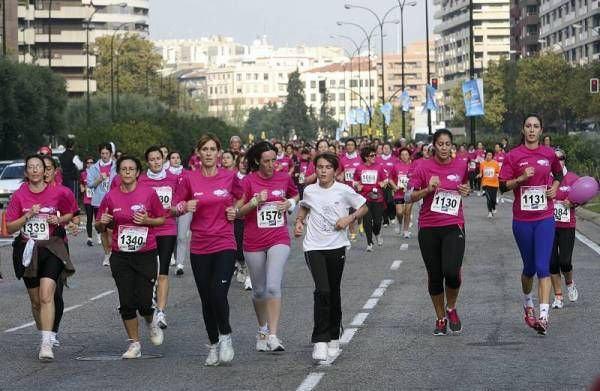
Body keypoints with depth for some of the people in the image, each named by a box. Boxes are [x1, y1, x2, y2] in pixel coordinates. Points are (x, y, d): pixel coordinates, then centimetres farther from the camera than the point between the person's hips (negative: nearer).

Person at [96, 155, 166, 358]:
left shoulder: (149, 194, -4)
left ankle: (151, 323, 28)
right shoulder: (111, 197, 2)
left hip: (146, 255, -2)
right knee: (126, 302, 0)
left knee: (144, 301, -7)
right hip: (120, 256, 2)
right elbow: (99, 227, 10)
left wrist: (147, 220, -14)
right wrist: (102, 222, -12)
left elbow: (162, 219, 5)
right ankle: (134, 344, 14)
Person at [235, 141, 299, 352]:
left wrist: (289, 203, 0)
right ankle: (262, 329, 34)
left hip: (279, 239, 0)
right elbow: (237, 212, -4)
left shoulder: (284, 177, 1)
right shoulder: (248, 181, -6)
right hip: (254, 243, 0)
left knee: (273, 286, -17)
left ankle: (273, 335, -17)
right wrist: (255, 202, -20)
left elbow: (296, 195, 22)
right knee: (259, 290, 12)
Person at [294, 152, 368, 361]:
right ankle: (320, 341, -15)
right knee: (322, 291, -16)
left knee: (334, 293, 9)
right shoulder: (309, 191, 2)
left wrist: (349, 218, -9)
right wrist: (299, 221, 6)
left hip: (336, 246, 0)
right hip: (314, 247, 0)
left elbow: (363, 207, 7)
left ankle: (333, 338, 26)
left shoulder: (344, 191, -5)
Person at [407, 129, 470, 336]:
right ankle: (440, 318, 24)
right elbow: (408, 196, -4)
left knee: (451, 271, -17)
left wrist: (466, 190, 1)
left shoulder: (461, 166, 3)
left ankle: (451, 308, 11)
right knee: (435, 276, 7)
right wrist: (428, 189, -18)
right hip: (429, 228, 0)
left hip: (453, 227, 0)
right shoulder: (424, 167, -3)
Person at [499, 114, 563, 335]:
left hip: (545, 218, 0)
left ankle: (543, 317, -16)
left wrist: (555, 187, 3)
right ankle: (527, 304, 38)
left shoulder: (549, 154, 4)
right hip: (522, 219, 0)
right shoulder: (513, 156, -2)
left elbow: (559, 174, 23)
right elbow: (503, 186, -3)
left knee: (543, 266, -11)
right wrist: (521, 178, -18)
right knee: (529, 267, 11)